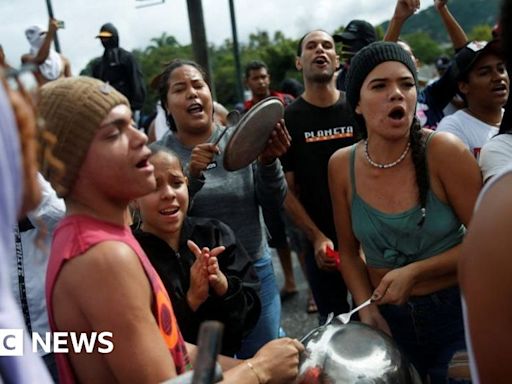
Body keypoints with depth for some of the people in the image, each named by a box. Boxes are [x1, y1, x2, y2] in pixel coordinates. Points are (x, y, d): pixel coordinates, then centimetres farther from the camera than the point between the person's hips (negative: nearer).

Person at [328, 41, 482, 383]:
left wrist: (415, 272, -19)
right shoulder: (342, 165, -9)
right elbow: (349, 252, 2)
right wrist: (368, 312, -9)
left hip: (455, 312, -2)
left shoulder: (443, 151, -19)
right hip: (388, 317, 3)